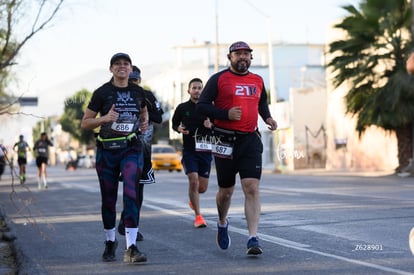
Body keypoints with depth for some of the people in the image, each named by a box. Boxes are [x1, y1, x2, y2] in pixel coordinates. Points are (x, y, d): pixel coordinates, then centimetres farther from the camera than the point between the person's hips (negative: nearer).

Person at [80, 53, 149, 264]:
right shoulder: (102, 93, -2)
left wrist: (144, 123, 6)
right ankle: (110, 242, 28)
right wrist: (105, 118, -18)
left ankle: (131, 248, -19)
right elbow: (85, 123, -1)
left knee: (131, 194, -16)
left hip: (131, 149, 1)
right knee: (108, 199, 8)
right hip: (107, 150, 0)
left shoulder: (137, 92, 6)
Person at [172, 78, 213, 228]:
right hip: (189, 151, -2)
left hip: (205, 150, 2)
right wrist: (179, 128, -6)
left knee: (202, 188, 5)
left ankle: (193, 198, 42)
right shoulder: (182, 108, 3)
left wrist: (211, 126, -14)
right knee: (193, 180, -17)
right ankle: (198, 216, -6)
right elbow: (174, 123, 17)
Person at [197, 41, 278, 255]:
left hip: (250, 141, 2)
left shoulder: (257, 81, 13)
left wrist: (267, 117, 11)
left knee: (252, 188, -12)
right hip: (225, 141, -2)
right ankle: (222, 224, 40)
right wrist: (226, 114, -17)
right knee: (226, 190, 10)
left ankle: (253, 239, -14)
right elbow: (201, 105, -4)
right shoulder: (219, 79, -1)